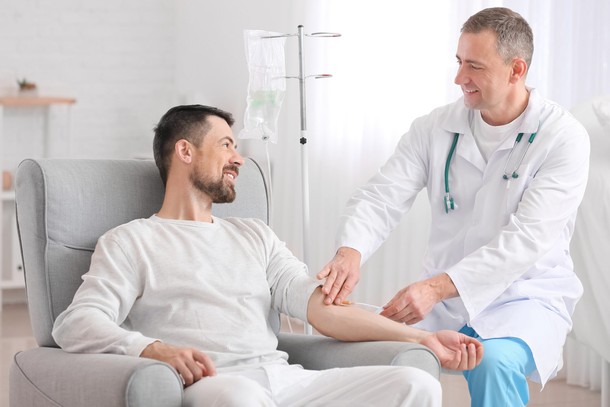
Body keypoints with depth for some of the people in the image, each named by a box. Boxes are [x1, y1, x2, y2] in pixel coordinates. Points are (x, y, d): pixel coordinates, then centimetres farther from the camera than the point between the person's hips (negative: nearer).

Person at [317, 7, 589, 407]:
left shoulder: (563, 137, -12)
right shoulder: (436, 127, 1)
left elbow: (528, 238, -21)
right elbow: (382, 197, -6)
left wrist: (438, 287, -32)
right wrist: (350, 251, -30)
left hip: (526, 296, -4)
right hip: (442, 295, 4)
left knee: (494, 362, -35)